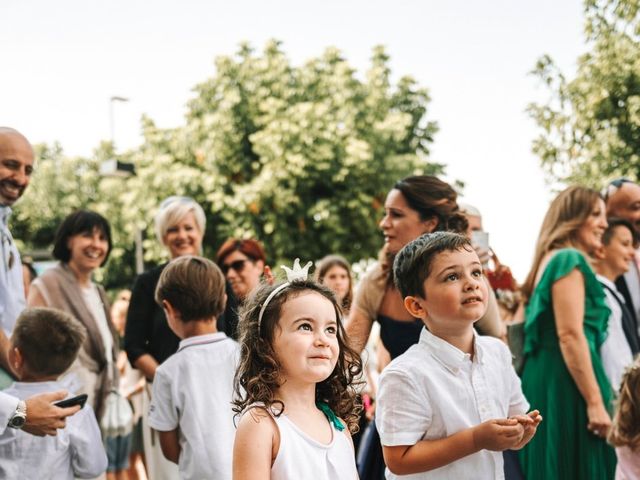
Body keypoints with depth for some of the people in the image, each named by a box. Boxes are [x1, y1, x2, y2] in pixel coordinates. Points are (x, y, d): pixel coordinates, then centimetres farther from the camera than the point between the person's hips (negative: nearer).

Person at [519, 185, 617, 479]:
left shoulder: (551, 260, 20)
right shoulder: (570, 259, -9)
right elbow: (570, 335, -18)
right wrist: (595, 403, -20)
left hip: (547, 380, 10)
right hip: (565, 385, -10)